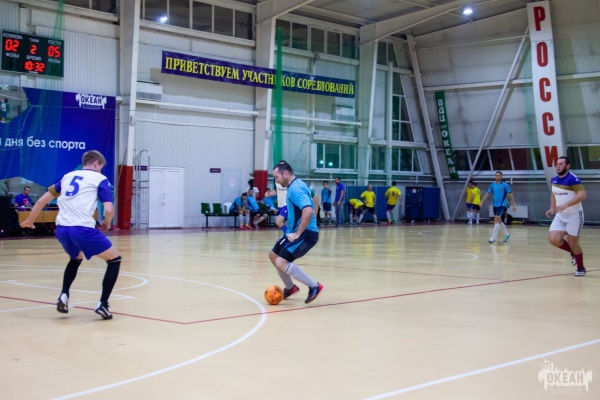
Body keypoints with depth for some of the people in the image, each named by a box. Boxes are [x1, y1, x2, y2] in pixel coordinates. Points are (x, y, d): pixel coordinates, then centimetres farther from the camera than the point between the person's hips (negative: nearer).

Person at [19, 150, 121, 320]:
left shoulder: (68, 176, 23)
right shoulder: (100, 179, 7)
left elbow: (42, 200, 24)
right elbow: (109, 209, -6)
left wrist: (30, 221, 37)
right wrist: (106, 224, 15)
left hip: (62, 229, 6)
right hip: (82, 229, -6)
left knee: (76, 258, 35)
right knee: (114, 259, 10)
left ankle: (63, 296, 20)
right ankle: (102, 304, 0)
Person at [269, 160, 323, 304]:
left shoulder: (295, 188, -20)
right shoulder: (295, 185, 11)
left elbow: (308, 211, -34)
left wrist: (298, 234, -28)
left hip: (306, 234, -11)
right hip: (295, 232, 11)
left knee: (281, 263, -20)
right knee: (273, 256, 19)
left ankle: (314, 286, -13)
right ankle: (290, 288, 34)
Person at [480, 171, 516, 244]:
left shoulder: (505, 185, -7)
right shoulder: (493, 185, 7)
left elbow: (510, 195, -5)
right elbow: (488, 194, 12)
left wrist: (514, 205, -8)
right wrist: (482, 202, 4)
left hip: (502, 205, -6)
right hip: (495, 205, 6)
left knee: (497, 220, -15)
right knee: (499, 221, 14)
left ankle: (493, 238, -14)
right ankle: (507, 235, 32)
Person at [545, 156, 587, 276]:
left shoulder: (573, 179, -19)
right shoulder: (554, 180, 4)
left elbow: (582, 195, -29)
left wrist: (565, 205, -36)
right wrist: (552, 209, 9)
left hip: (574, 215, -6)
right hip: (560, 216, 6)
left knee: (573, 244, -1)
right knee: (553, 239, -10)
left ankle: (581, 268, 22)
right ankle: (574, 253, 19)